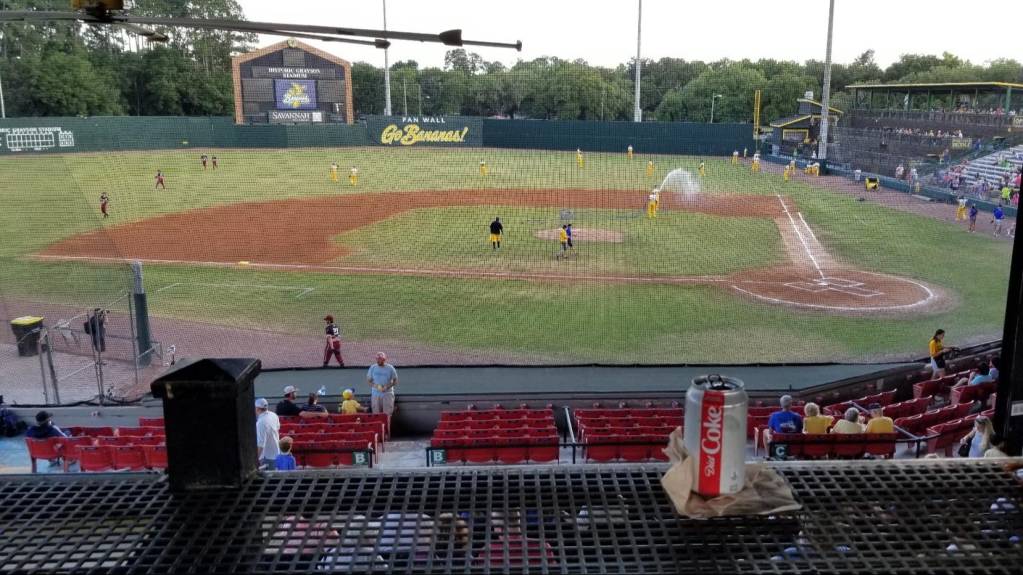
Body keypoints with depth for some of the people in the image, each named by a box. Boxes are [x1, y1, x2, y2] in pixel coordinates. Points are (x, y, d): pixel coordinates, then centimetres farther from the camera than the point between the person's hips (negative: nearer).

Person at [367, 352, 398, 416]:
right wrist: (377, 386, -11)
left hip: (387, 394, -2)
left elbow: (395, 381, 4)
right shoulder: (372, 367, 4)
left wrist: (387, 387, -13)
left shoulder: (390, 368, 0)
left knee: (387, 414, -6)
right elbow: (368, 380, 6)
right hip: (375, 394, 2)